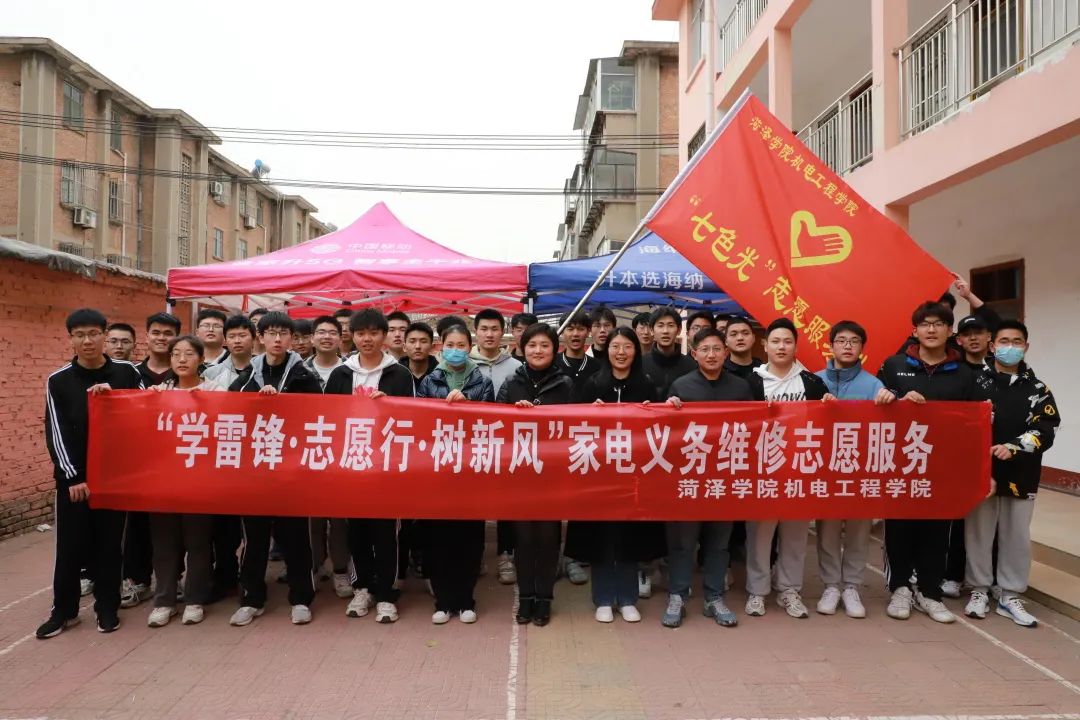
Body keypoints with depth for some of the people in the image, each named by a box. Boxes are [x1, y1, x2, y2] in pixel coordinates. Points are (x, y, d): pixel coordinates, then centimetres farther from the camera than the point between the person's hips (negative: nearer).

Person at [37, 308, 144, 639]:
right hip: (73, 477, 0)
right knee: (70, 545, 6)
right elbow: (56, 433, -3)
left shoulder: (127, 373, 0)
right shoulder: (58, 381, 0)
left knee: (109, 544, 7)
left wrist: (115, 395, -15)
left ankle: (107, 607, 21)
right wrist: (72, 477, -9)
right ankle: (64, 609, 22)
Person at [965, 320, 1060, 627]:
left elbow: (1045, 431, -5)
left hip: (1021, 477, 2)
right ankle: (980, 590, 21)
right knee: (979, 533, 6)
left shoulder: (1037, 389, 6)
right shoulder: (976, 382, -1)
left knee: (1017, 537, 10)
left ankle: (1010, 596, 22)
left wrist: (1014, 447, -21)